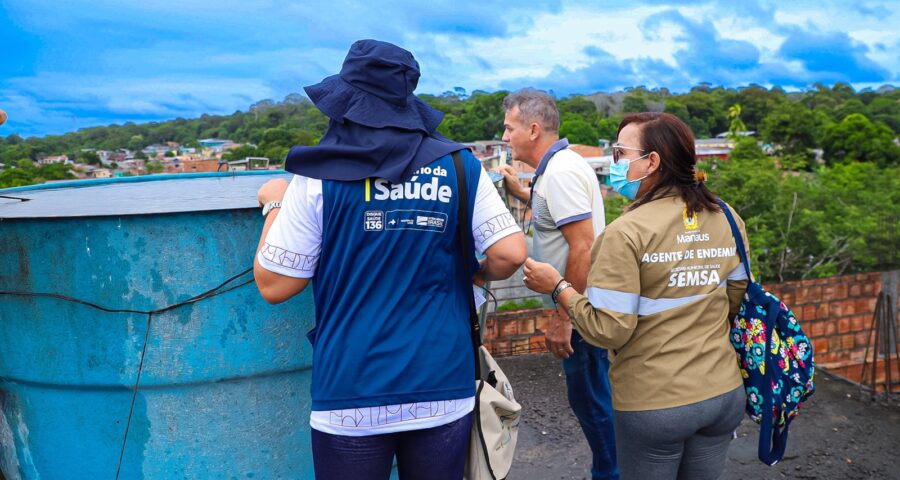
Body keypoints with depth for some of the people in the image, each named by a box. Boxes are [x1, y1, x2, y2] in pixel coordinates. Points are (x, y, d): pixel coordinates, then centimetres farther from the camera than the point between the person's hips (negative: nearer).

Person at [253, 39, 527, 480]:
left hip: (352, 397, -1)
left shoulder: (320, 176, -7)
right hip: (444, 390, 2)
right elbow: (510, 254, -6)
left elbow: (274, 285, -3)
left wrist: (274, 205, 12)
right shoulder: (460, 166, -1)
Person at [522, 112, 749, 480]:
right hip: (725, 394, 5)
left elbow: (608, 330, -19)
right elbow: (736, 305, 10)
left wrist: (557, 286, -7)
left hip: (654, 404, -5)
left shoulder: (627, 232, -18)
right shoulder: (728, 220, 0)